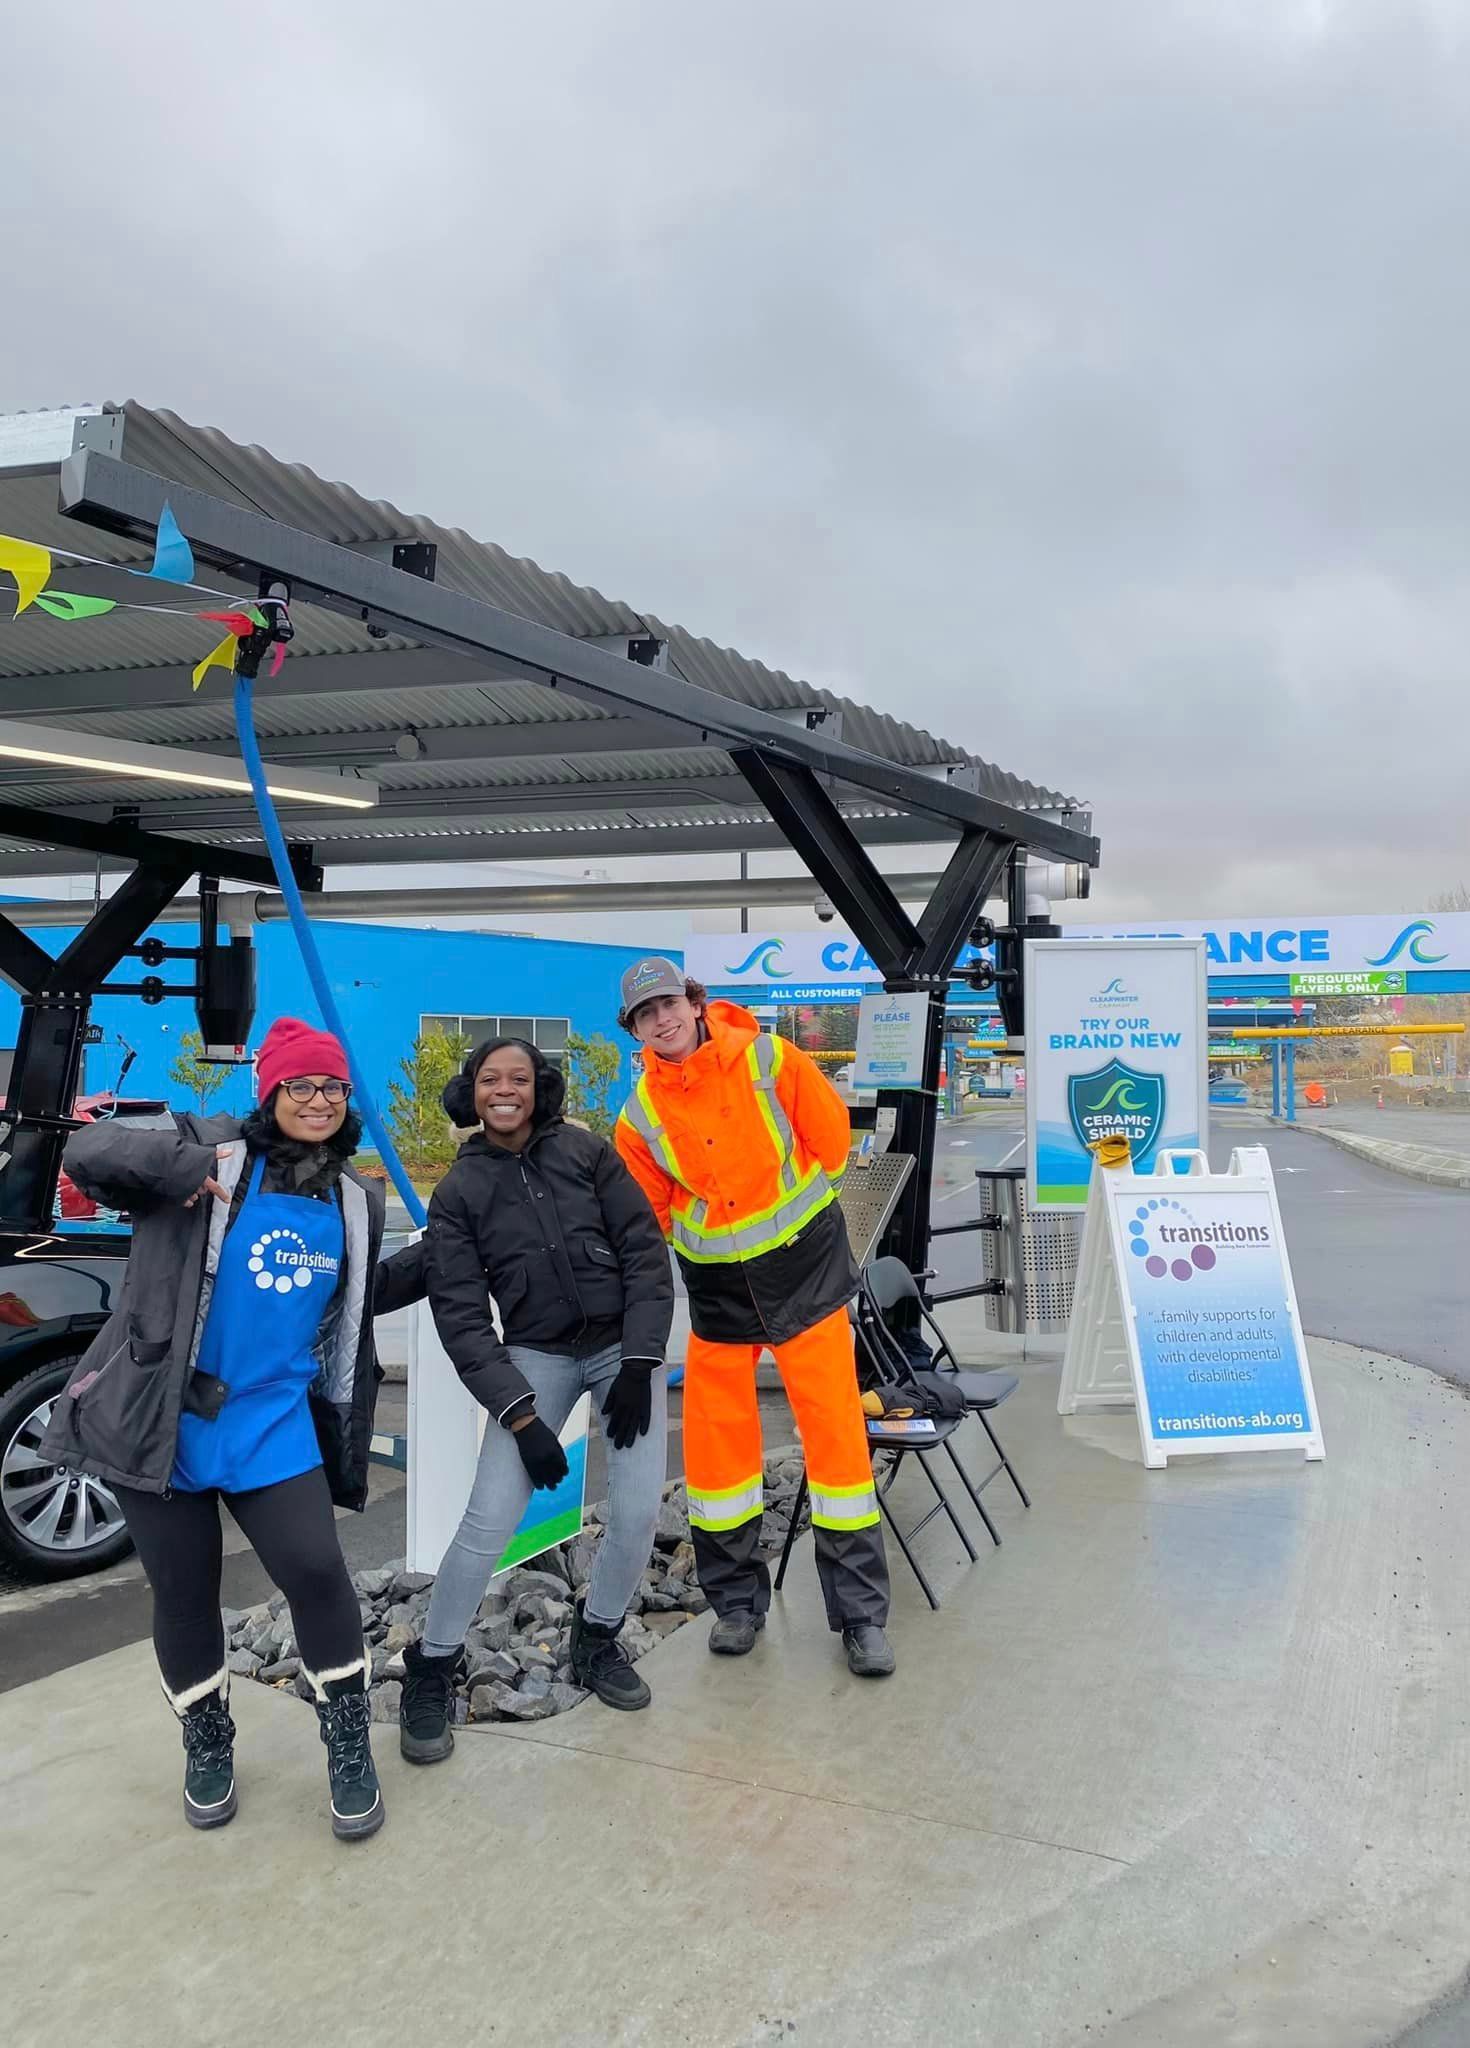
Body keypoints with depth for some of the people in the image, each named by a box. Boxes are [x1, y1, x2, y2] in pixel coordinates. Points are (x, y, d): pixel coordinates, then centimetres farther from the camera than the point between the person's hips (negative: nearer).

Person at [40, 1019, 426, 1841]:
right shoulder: (213, 1151, -6)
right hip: (164, 1422, -2)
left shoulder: (354, 1201, 8)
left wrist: (434, 1261, 7)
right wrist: (187, 1167, -34)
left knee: (318, 1574, -6)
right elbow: (88, 1152, -17)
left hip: (274, 1425, 2)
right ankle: (208, 1746, 35)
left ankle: (351, 1748, 16)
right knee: (185, 1591, 10)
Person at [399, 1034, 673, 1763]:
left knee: (638, 1511, -9)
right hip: (536, 1356, -1)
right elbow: (462, 1318, -5)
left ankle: (595, 1641, 21)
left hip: (624, 1344, 1)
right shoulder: (458, 1194, -2)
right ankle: (430, 1670, 12)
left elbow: (645, 1253, -3)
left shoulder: (586, 1151, -2)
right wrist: (520, 1415, -14)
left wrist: (638, 1365, -10)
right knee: (488, 1522, -12)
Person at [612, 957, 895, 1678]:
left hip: (804, 1269, -2)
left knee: (835, 1431, -2)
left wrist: (792, 1203, 6)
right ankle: (736, 1601, 25)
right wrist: (709, 1227, 1)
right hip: (716, 1287, 2)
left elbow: (830, 1134, -1)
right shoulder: (641, 1115, -6)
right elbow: (648, 1213, 8)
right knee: (714, 1438, 5)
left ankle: (861, 1613, 10)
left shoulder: (767, 1060, -13)